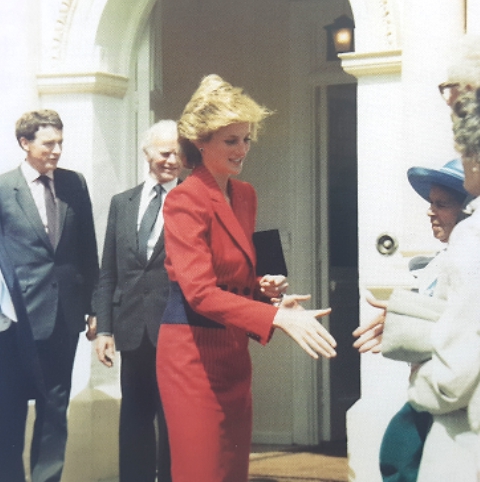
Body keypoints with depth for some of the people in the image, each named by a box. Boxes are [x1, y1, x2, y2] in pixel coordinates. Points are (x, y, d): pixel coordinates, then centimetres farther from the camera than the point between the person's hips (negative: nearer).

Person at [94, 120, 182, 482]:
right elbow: (108, 272, 11)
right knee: (134, 422, 12)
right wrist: (104, 328, 6)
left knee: (173, 423, 5)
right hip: (133, 331, 4)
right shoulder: (122, 203, 11)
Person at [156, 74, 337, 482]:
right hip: (194, 352, -8)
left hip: (234, 352, 8)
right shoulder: (186, 200, -14)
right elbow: (199, 291, -24)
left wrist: (266, 287, 1)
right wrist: (278, 317, -33)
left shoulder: (245, 195, 12)